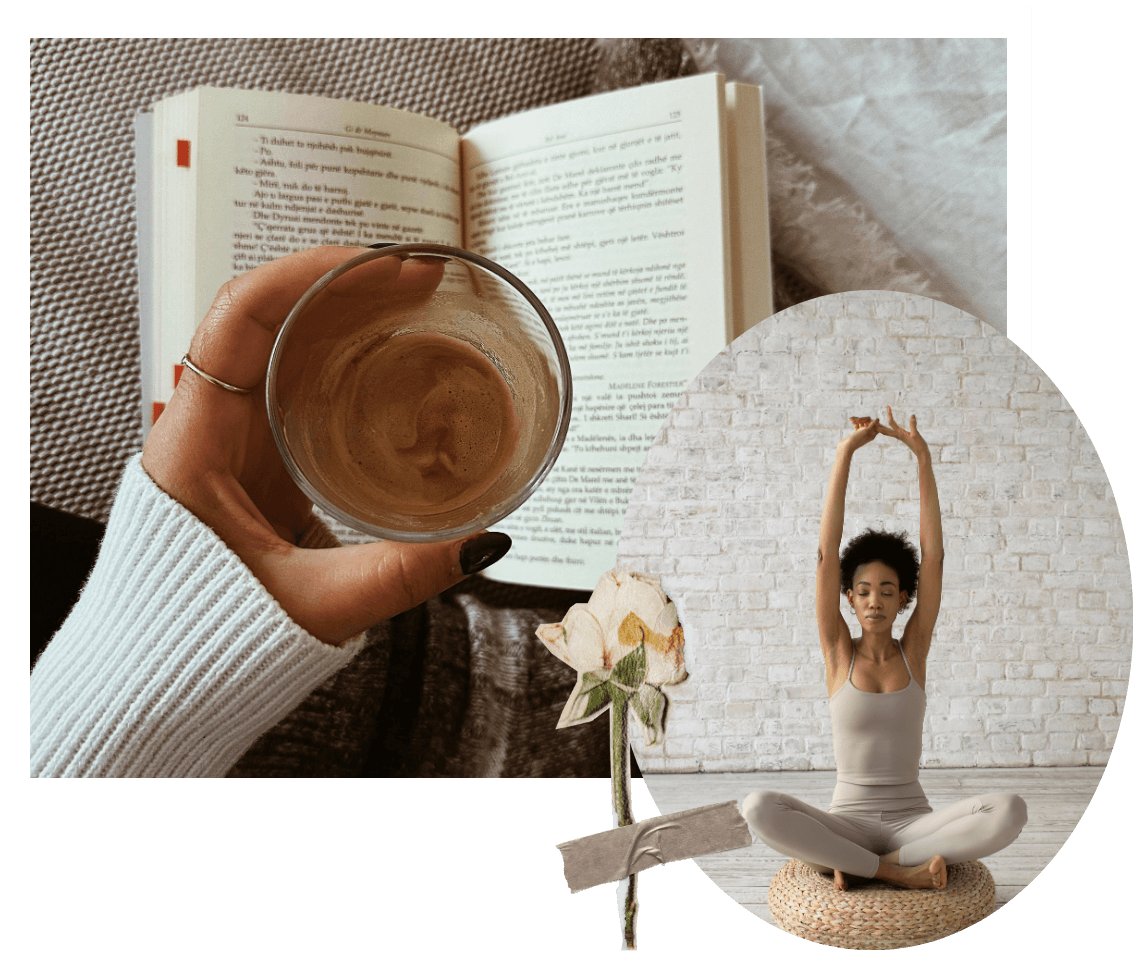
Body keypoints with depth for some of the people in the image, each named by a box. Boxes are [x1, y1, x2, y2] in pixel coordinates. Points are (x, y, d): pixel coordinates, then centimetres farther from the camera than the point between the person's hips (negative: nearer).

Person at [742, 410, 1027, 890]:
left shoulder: (914, 649, 2)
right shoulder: (838, 651, -1)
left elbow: (933, 554, -6)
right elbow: (826, 554, -11)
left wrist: (923, 456, -12)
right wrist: (844, 454, -16)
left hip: (913, 820, 2)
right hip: (848, 821, -2)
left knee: (1009, 811, -28)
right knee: (758, 808, -31)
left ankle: (850, 863, -18)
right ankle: (900, 870, -19)